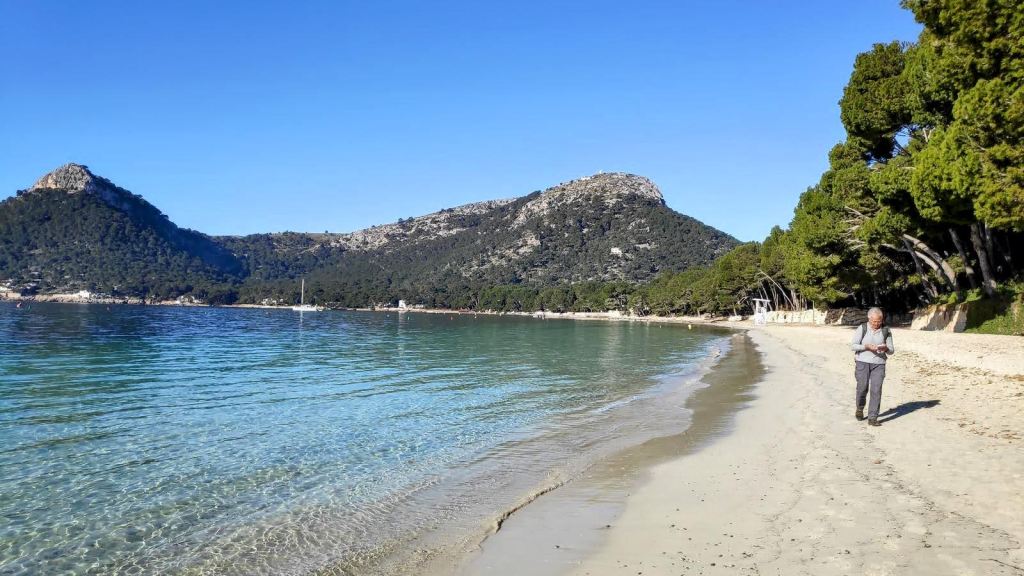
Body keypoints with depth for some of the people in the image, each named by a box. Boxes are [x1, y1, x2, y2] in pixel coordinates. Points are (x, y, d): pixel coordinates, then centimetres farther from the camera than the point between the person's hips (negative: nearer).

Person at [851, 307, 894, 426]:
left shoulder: (886, 331, 4)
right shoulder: (862, 329, -1)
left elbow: (891, 351, 6)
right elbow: (853, 345, -4)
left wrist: (886, 348, -17)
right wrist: (867, 346, -19)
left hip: (879, 364, 1)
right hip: (863, 362, -1)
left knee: (876, 390, -8)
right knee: (862, 388, -1)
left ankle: (872, 418, -4)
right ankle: (860, 409, 28)